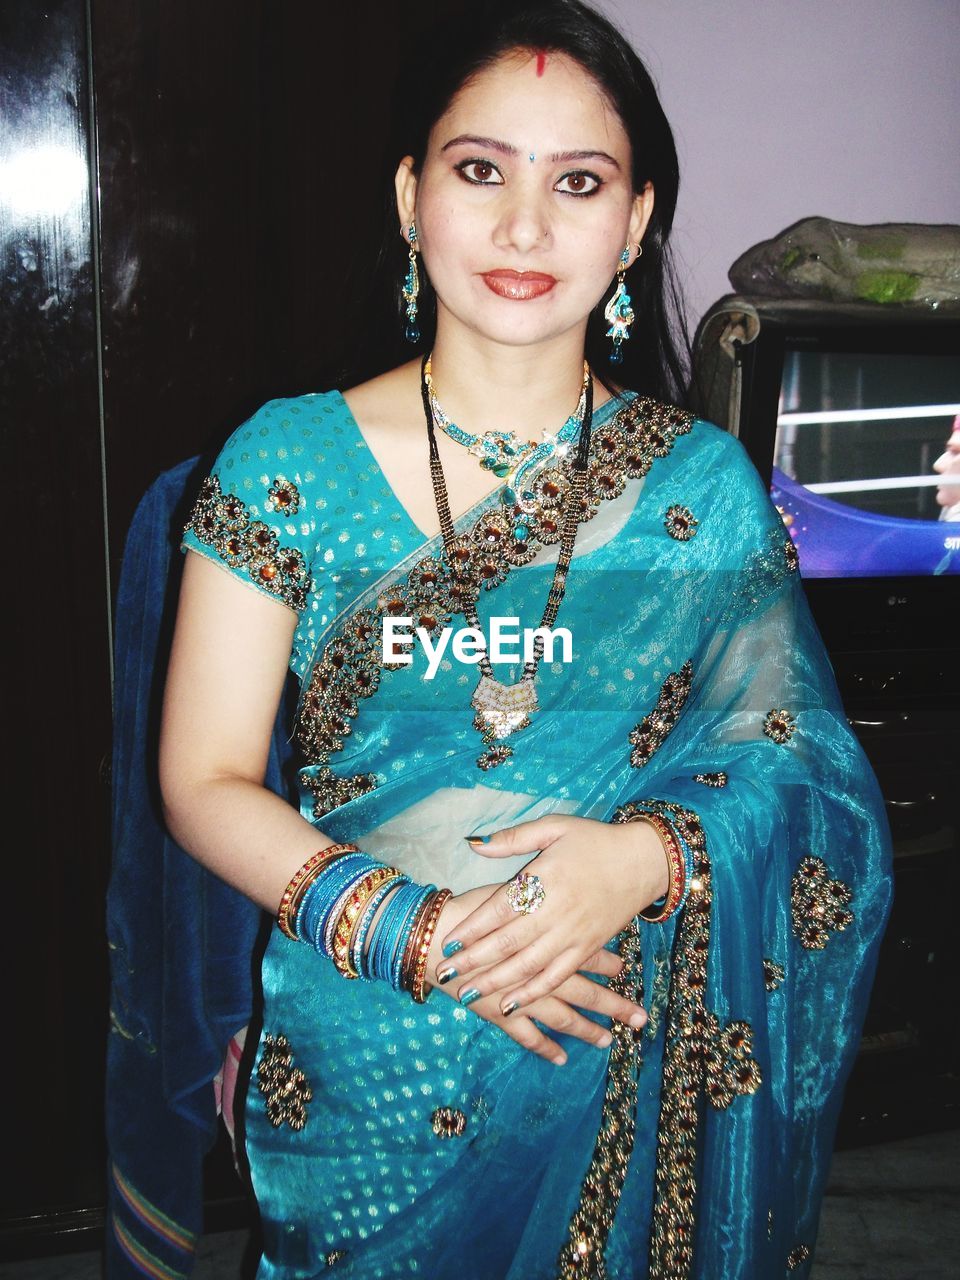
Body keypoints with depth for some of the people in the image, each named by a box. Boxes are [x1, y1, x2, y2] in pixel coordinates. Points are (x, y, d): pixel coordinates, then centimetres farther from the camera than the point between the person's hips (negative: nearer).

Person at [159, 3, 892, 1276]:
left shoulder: (707, 485, -4)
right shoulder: (288, 462, -7)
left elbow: (803, 769, -2)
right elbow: (205, 781, -7)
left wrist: (645, 859, -21)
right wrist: (410, 930, -20)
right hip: (358, 1066, 0)